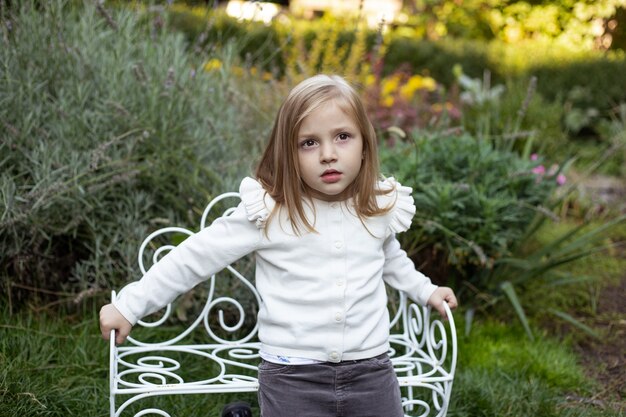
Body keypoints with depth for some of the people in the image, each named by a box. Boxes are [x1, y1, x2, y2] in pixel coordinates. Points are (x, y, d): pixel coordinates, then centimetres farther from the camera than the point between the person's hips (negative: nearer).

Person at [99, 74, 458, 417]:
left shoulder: (381, 208, 1)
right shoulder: (268, 212, -11)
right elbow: (196, 257, -5)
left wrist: (424, 289, 30)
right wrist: (129, 305, -2)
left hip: (371, 371, 3)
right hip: (292, 379, -3)